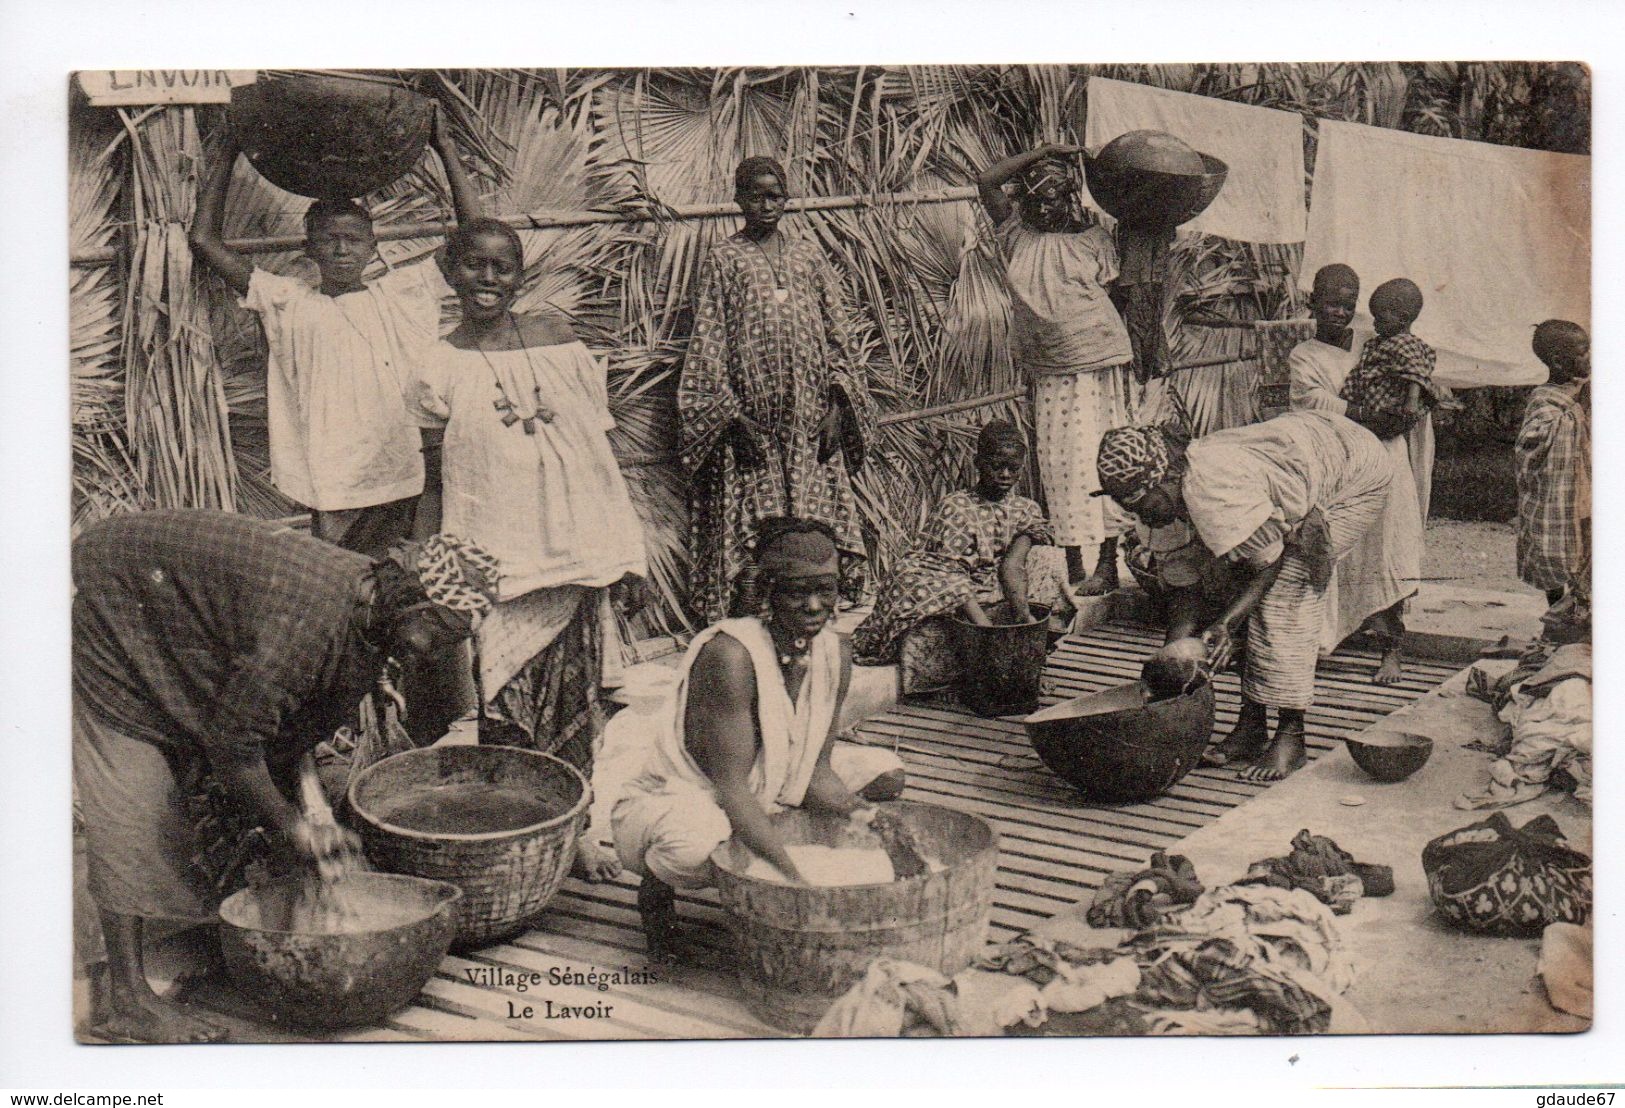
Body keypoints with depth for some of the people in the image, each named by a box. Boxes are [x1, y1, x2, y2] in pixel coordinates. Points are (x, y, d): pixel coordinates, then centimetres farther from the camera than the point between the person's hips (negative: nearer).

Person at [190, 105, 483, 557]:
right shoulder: (291, 304, 5)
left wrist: (445, 146, 9)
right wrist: (231, 148, 7)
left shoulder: (404, 291, 9)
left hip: (411, 482, 2)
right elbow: (206, 241, 3)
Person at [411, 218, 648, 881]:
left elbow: (600, 452, 8)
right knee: (503, 706, 1)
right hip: (494, 564, -2)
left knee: (574, 696, 9)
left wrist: (624, 550, 7)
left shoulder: (555, 338, 5)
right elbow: (435, 486, 3)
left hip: (575, 553, 2)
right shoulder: (440, 370, 0)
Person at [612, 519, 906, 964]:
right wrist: (795, 878, -35)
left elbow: (816, 766, -4)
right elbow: (731, 790, -31)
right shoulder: (730, 654, -29)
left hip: (768, 798, 8)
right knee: (698, 841, -42)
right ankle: (655, 892, -2)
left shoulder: (835, 654, -6)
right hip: (670, 805, -7)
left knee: (885, 773, 6)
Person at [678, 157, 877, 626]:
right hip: (751, 417, -3)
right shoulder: (724, 260, 3)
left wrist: (837, 405, 2)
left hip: (810, 419, 3)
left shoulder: (808, 257, 13)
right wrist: (730, 416, -10)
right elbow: (708, 341, -2)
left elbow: (836, 333, 12)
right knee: (751, 530, -4)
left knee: (819, 524, 2)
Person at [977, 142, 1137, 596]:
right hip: (1047, 372, 3)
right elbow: (986, 181, 1)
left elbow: (1115, 298, 4)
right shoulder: (1017, 235, 9)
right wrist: (1044, 152, 2)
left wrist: (1124, 367, -2)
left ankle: (1108, 562, 5)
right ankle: (1073, 566, 9)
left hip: (1098, 365, -2)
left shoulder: (1095, 240, 4)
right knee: (1058, 464, 3)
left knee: (1102, 461, -2)